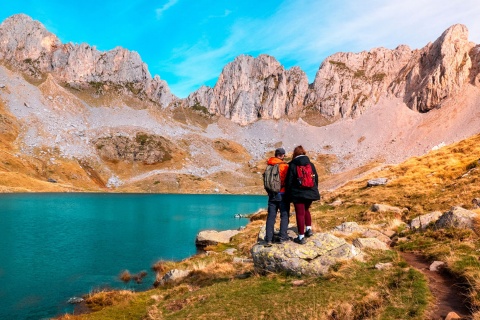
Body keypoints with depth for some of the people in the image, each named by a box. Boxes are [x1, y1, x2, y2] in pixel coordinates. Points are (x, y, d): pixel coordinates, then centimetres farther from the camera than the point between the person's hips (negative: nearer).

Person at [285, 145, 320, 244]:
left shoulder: (292, 165, -7)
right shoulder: (311, 164, 5)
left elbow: (289, 181, -6)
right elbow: (316, 179, 11)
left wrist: (288, 194, 2)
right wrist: (314, 191, 22)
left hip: (298, 194, -4)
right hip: (310, 193, 4)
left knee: (300, 214, 1)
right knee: (306, 210, 26)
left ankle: (301, 237, 4)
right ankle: (309, 229, 25)